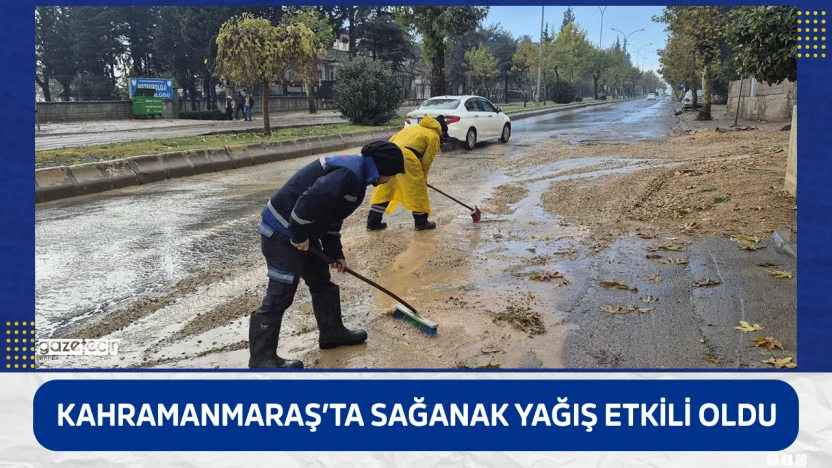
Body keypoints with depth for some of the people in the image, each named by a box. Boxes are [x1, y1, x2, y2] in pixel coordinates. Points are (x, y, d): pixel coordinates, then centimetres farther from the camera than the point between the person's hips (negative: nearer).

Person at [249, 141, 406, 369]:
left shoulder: (355, 170, 13)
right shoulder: (349, 173, -22)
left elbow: (331, 213, 19)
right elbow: (309, 201, -32)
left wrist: (334, 252, 17)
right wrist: (300, 236, -19)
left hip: (301, 232, 11)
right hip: (283, 233, -11)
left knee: (322, 281, 20)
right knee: (280, 296, -5)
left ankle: (332, 332, 36)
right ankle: (262, 358, 6)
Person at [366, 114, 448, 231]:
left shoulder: (415, 128, 32)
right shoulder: (434, 136, 13)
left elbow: (392, 140, 25)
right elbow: (426, 160, 8)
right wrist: (423, 178, 22)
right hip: (406, 157, -7)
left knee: (384, 189, 14)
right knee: (417, 190, 9)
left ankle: (372, 222, 16)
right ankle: (421, 222, 18)